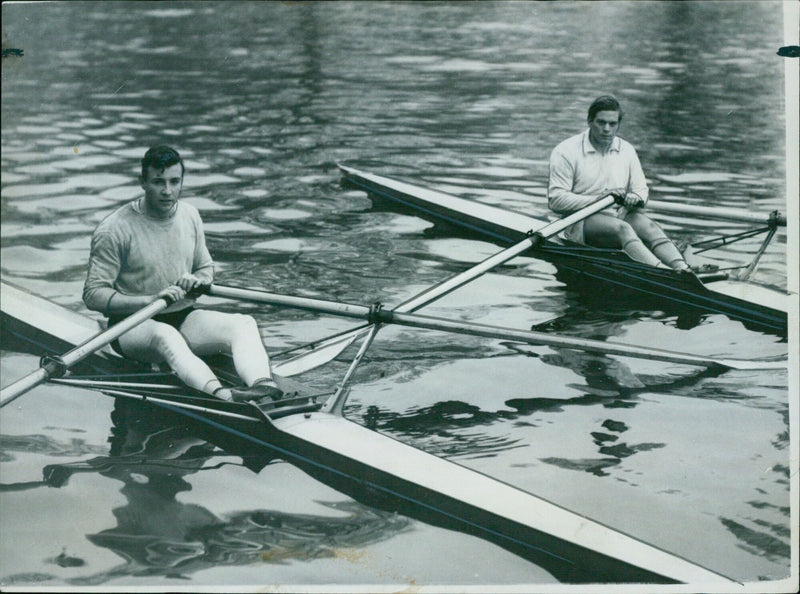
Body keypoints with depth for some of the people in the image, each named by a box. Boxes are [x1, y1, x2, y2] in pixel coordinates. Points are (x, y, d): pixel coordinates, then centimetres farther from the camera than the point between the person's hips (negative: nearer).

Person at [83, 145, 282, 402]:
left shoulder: (190, 216, 6)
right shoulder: (114, 229, -13)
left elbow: (206, 268, 20)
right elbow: (93, 295, -15)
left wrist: (196, 281, -6)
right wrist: (152, 300, -25)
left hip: (183, 318, 6)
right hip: (132, 325, -5)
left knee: (244, 323, -22)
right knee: (165, 336, -40)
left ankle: (262, 383, -52)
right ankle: (220, 395, -64)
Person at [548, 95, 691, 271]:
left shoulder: (627, 150, 15)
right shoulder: (566, 151, -2)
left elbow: (641, 189, 16)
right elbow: (555, 199, -10)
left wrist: (636, 198, -10)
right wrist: (598, 199, -18)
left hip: (619, 215, 5)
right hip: (582, 222, -5)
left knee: (648, 225, -28)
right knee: (621, 228, -35)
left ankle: (683, 269, -50)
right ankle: (662, 271, -56)